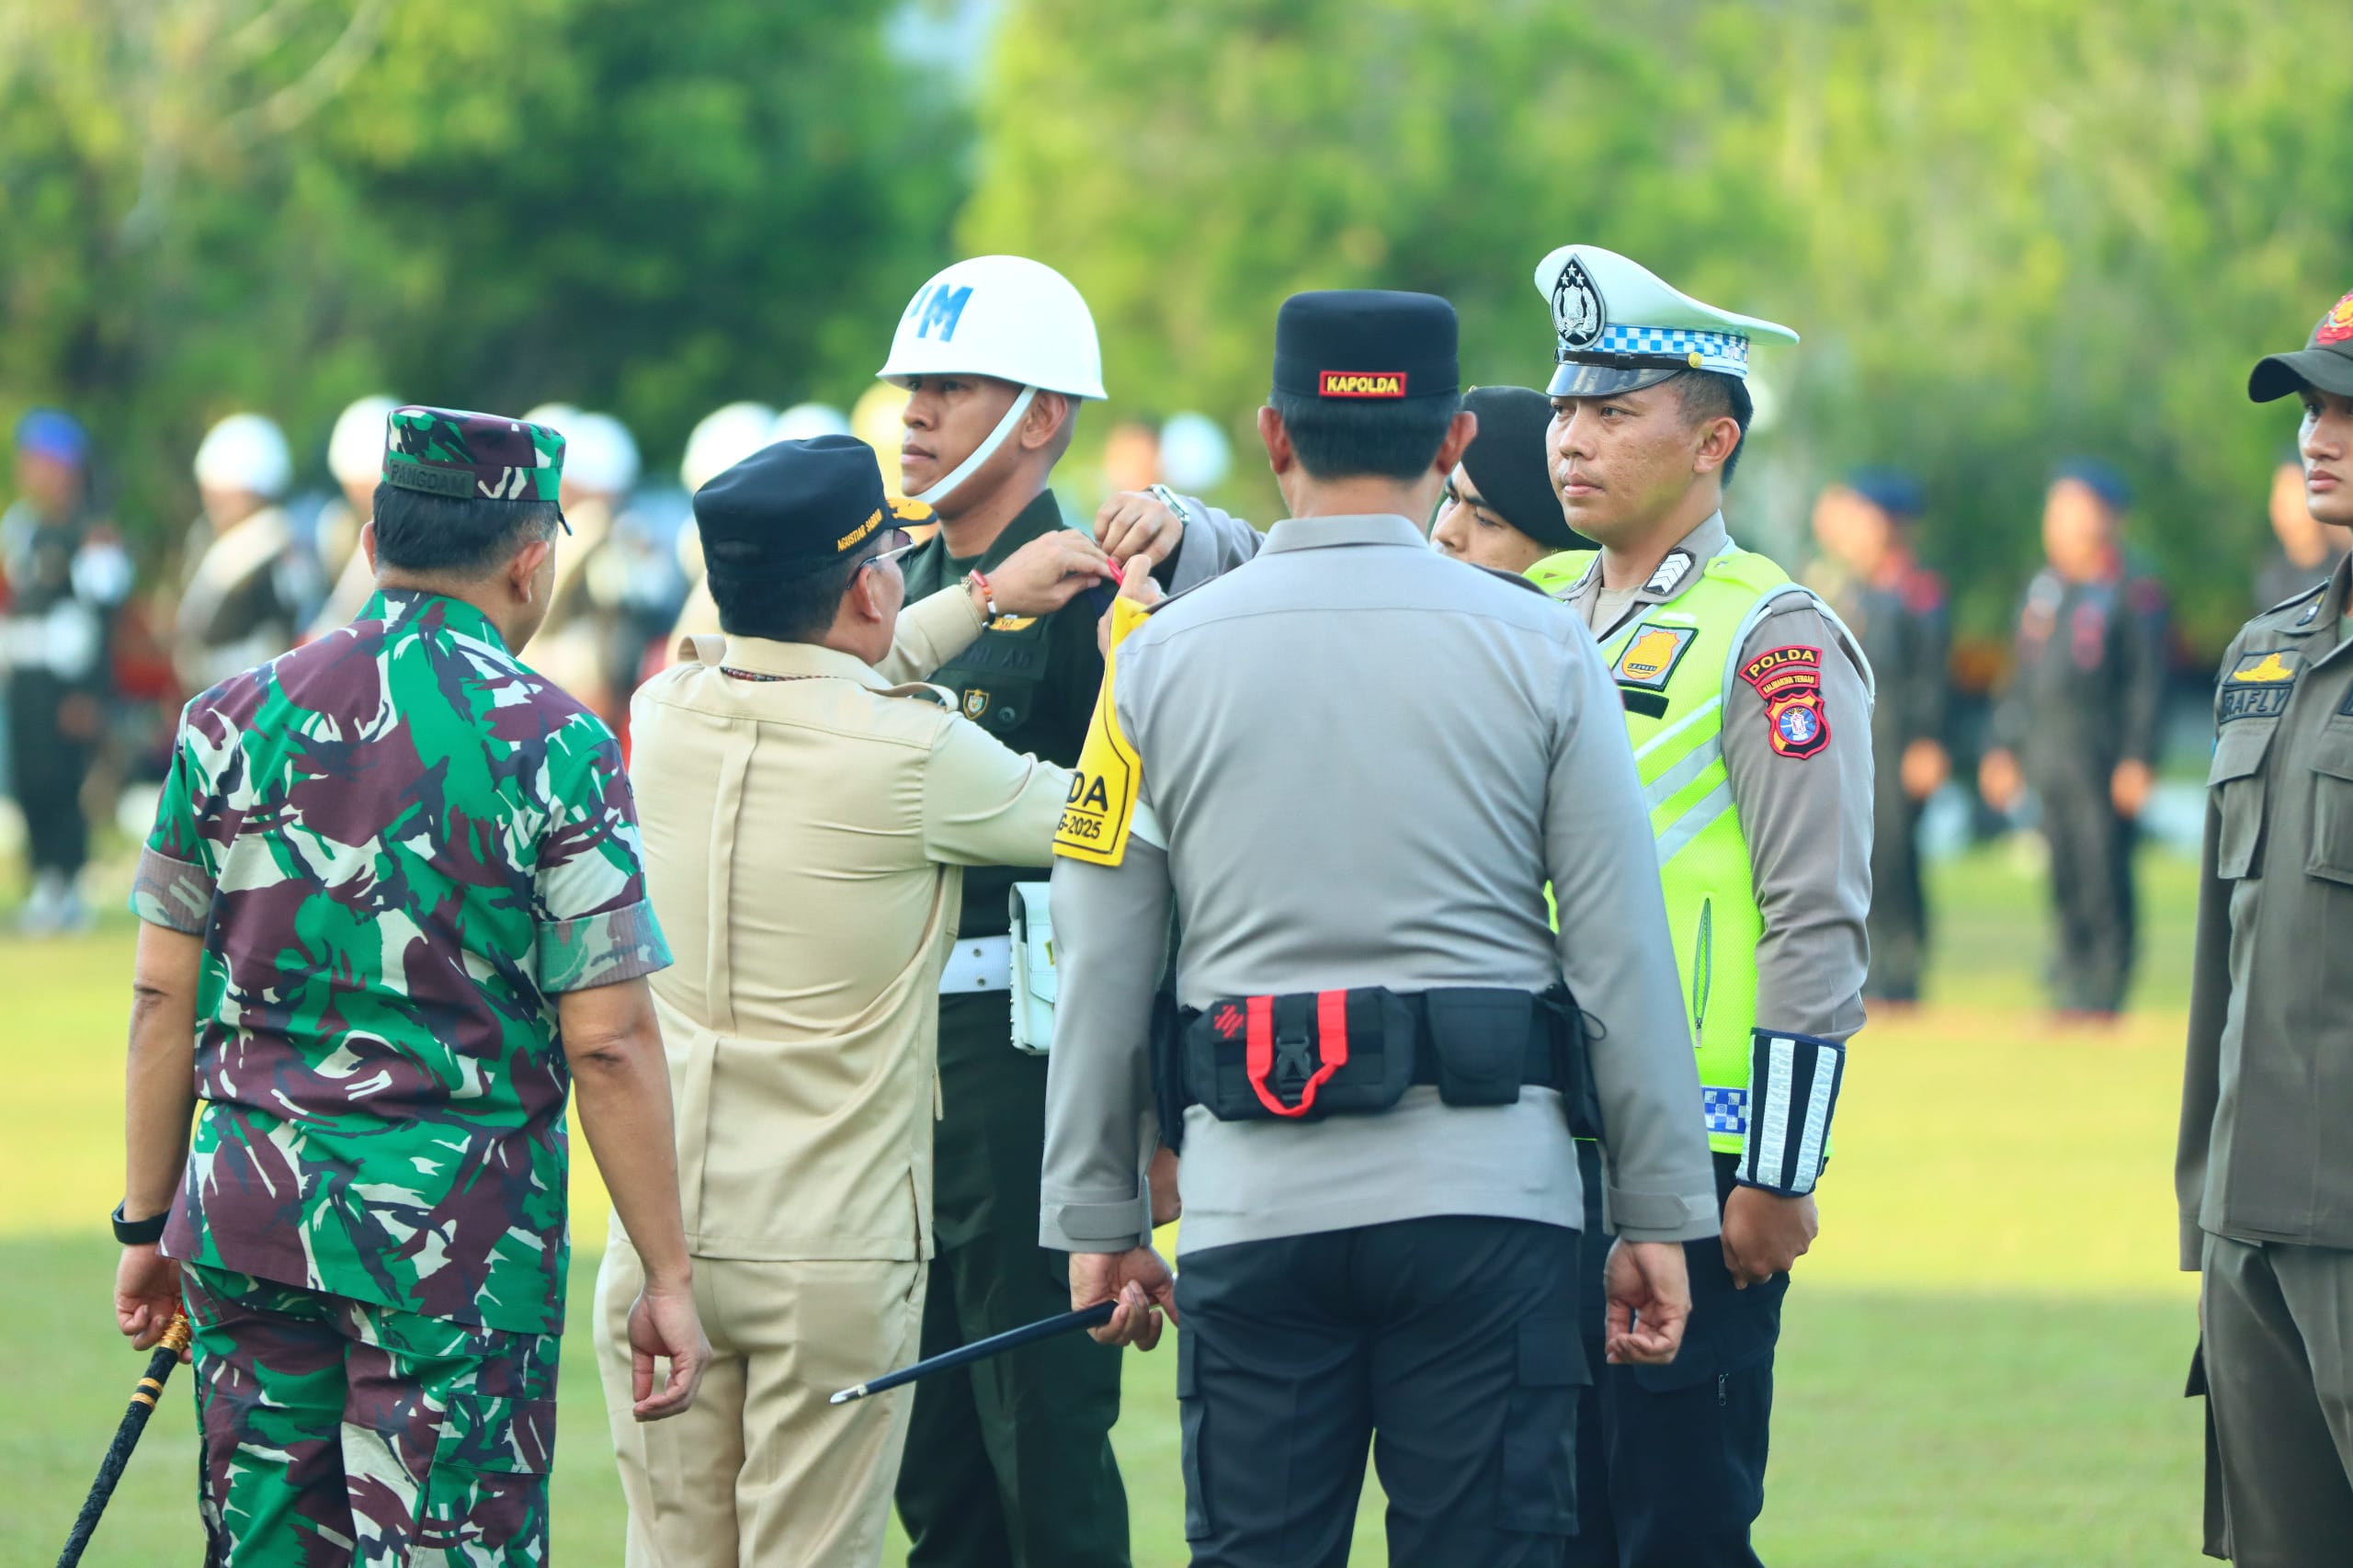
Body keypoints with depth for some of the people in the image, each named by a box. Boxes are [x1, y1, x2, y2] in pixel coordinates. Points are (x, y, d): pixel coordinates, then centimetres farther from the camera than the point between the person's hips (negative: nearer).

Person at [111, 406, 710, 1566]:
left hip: (251, 1208, 4)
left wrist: (150, 1221, 14)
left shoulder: (233, 720, 4)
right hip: (459, 1223, -4)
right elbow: (607, 1045, -9)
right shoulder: (555, 749, -7)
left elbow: (164, 997, 6)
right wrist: (666, 1276, -3)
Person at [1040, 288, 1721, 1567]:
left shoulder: (1161, 656, 4)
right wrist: (1659, 1217, 7)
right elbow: (1622, 953, 1)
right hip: (1489, 1197, -1)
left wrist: (1099, 1220, 14)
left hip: (1254, 1212, 1)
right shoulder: (1539, 649, 0)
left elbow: (1102, 970, 7)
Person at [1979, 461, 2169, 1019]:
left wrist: (2137, 759, -12)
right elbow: (2024, 676, 21)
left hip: (2103, 757, -6)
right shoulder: (2042, 592, 16)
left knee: (2104, 877, -7)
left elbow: (2147, 684, -6)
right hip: (2047, 758, 6)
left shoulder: (2134, 595, -3)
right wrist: (2005, 747, 15)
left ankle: (2103, 994, -4)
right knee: (2064, 879, 7)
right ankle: (2072, 989, 12)